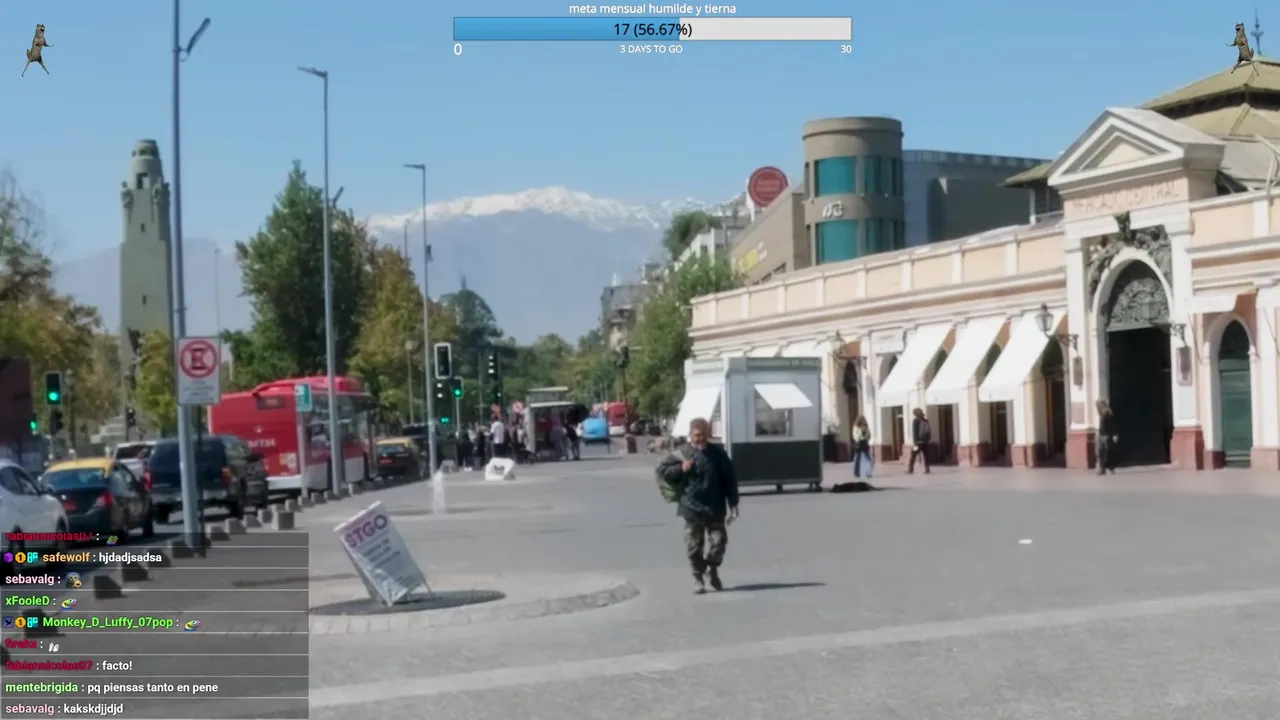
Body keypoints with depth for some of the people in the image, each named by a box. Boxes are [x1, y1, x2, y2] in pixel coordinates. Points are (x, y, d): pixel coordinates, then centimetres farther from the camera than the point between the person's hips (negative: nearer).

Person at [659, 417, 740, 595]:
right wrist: (681, 469, -17)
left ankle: (712, 571, 25)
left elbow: (730, 479, 7)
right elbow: (665, 473, 3)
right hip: (692, 508, -1)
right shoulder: (682, 453, -1)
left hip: (715, 509, 1)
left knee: (719, 540, 1)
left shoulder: (718, 453, 4)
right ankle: (698, 577, 16)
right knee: (694, 545, 2)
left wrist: (733, 504, 5)